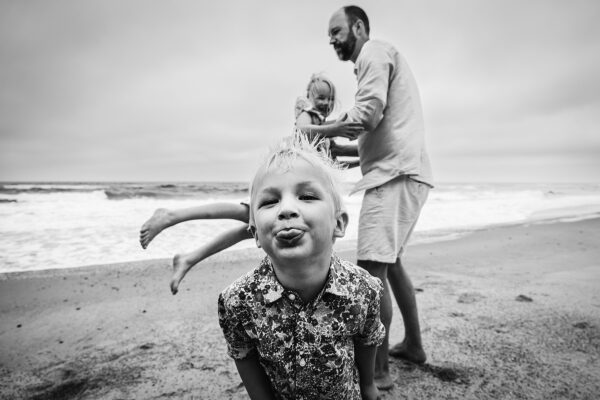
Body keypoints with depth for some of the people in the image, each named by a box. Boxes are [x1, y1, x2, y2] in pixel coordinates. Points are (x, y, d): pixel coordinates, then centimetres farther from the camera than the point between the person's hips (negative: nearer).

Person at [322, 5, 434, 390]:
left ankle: (378, 370, -1)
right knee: (390, 261, 18)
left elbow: (369, 112, -18)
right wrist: (336, 149, 16)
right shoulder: (383, 56, 29)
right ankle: (413, 344, 29)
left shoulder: (374, 51, 0)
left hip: (394, 174, -11)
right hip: (402, 172, 11)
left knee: (372, 269, -11)